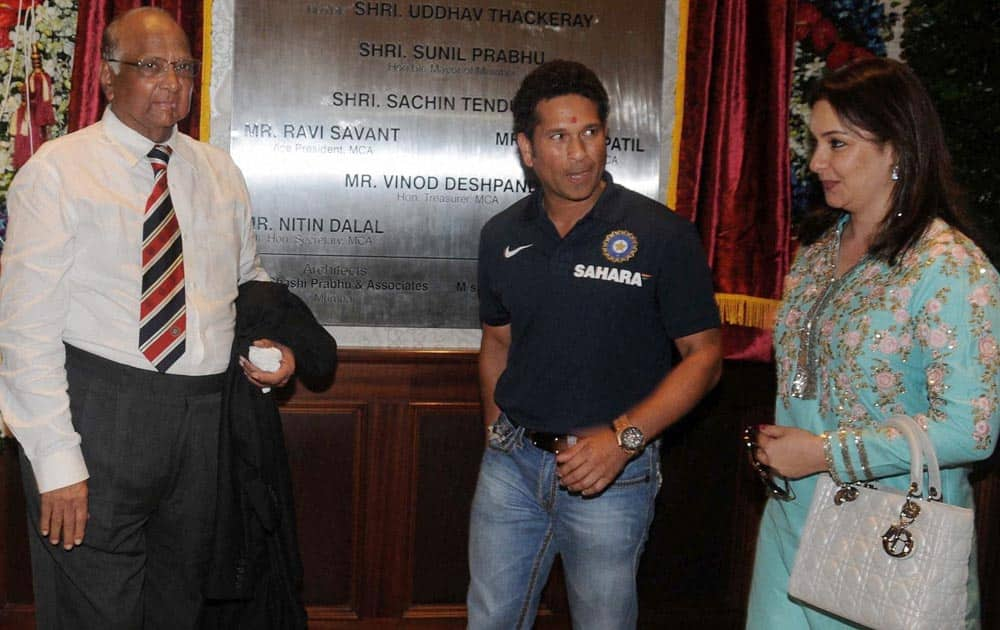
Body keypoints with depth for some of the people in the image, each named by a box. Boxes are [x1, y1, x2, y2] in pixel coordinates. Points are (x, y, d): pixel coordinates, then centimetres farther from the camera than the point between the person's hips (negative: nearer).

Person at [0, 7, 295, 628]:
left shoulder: (220, 173, 11)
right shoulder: (56, 171, -5)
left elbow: (251, 277, 24)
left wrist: (276, 345, 2)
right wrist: (58, 461, -15)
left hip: (205, 414, 5)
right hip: (98, 411, -5)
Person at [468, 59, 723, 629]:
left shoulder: (663, 235, -11)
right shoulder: (503, 236, 3)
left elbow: (704, 355, -9)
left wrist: (624, 438, -19)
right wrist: (497, 433, 8)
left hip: (614, 474, -4)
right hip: (512, 462, 4)